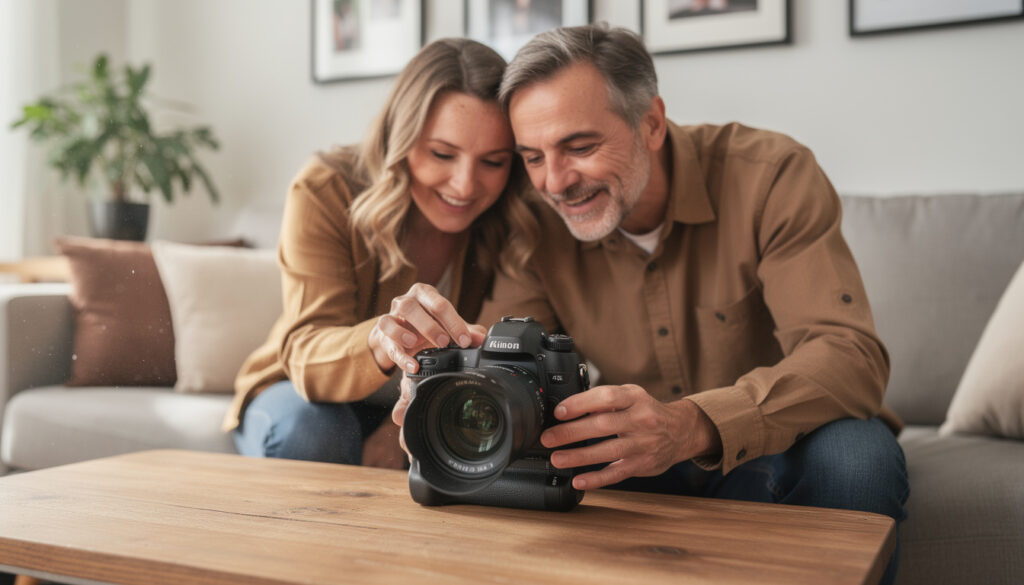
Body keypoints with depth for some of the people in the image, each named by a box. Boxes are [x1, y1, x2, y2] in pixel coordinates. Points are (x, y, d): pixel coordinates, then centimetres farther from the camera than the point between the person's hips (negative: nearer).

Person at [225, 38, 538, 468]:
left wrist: (401, 431, -29)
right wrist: (381, 342, -58)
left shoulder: (506, 224, -15)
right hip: (300, 395, -2)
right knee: (309, 426, -35)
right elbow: (307, 353, -34)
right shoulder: (324, 193, -23)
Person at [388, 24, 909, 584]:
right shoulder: (539, 226, -8)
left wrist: (692, 425, -47)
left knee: (856, 451, -35)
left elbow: (850, 354, -29)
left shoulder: (769, 175, -19)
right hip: (641, 464, 3)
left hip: (776, 451, -2)